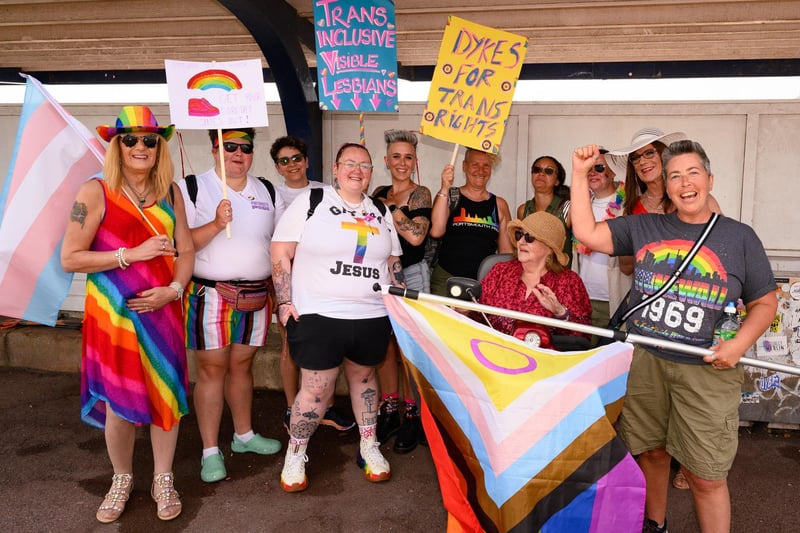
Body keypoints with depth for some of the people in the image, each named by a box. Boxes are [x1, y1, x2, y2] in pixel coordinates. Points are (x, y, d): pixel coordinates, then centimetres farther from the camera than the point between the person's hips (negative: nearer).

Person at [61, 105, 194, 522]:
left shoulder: (170, 192, 5)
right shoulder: (95, 192, -8)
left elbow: (185, 250, 8)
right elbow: (70, 258, -11)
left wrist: (173, 289, -9)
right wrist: (133, 253, -17)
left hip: (162, 311, 3)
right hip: (114, 314, -3)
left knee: (167, 394, 9)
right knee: (120, 403, 7)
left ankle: (162, 480, 28)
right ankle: (122, 478, 32)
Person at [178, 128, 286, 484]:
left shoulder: (267, 192, 10)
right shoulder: (193, 188, -4)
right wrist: (216, 224, -24)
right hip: (209, 295, -4)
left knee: (241, 365, 15)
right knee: (211, 370, 0)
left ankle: (244, 435, 30)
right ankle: (210, 451, 10)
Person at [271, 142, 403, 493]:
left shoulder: (381, 213, 13)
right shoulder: (310, 202, -3)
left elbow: (392, 263, 20)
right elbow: (280, 255, -4)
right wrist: (285, 302, -10)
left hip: (372, 317, 5)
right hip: (318, 316, -4)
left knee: (364, 376, 17)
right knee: (317, 388, -3)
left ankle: (369, 447, 32)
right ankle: (295, 454, 18)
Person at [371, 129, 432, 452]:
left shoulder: (420, 193, -6)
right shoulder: (380, 193, 11)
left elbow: (416, 235, -21)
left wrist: (390, 207, -13)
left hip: (411, 275, -5)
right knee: (384, 344, 9)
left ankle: (412, 417, 11)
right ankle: (388, 413, 21)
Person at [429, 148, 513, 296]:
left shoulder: (499, 205, 10)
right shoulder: (448, 196, 5)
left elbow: (506, 250, 14)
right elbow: (436, 232, -11)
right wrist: (445, 188, -11)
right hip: (446, 278, -1)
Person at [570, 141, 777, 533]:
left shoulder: (739, 237, 3)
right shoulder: (643, 228, 8)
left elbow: (765, 302, 6)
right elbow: (587, 234, 1)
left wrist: (739, 343, -11)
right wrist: (579, 175, -3)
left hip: (706, 370, -2)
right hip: (643, 362, 2)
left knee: (706, 476, 0)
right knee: (650, 452, 15)